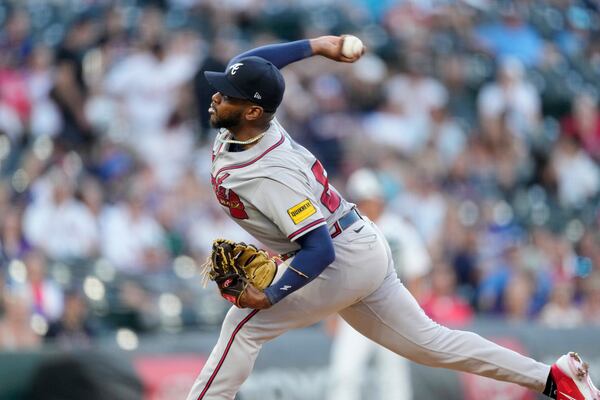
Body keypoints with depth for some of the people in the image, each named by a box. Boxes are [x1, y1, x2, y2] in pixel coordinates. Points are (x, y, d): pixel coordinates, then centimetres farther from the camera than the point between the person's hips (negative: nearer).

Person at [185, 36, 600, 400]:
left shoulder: (269, 175, -29)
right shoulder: (256, 122, -5)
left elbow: (319, 251, -31)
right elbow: (247, 64, 13)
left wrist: (270, 296, -32)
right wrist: (315, 45, 14)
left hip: (344, 260, -10)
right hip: (363, 250, 10)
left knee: (244, 324, -11)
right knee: (424, 340, 15)